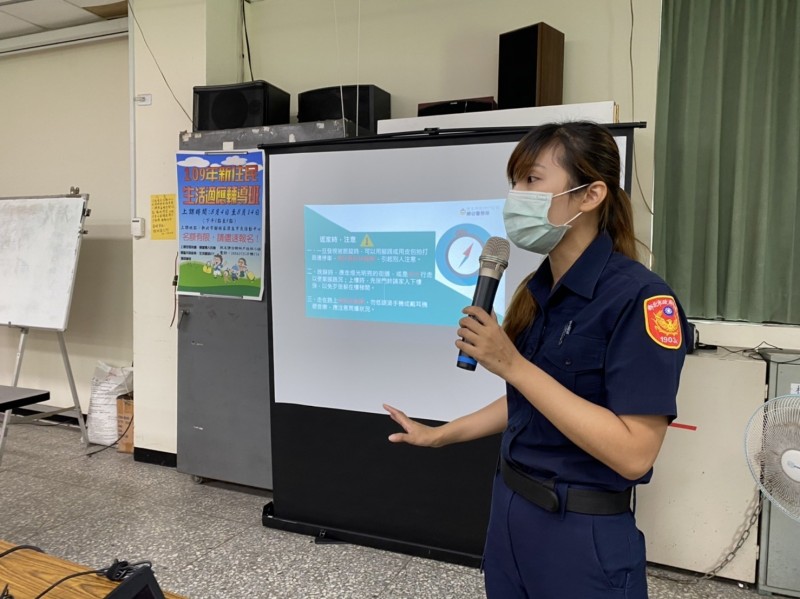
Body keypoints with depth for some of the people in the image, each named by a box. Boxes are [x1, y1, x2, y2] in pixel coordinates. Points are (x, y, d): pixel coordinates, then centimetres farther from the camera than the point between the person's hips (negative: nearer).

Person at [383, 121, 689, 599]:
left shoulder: (639, 298, -21)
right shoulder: (539, 290, 3)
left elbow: (633, 453, -26)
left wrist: (511, 364, -26)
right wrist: (440, 434, 16)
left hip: (584, 536, -7)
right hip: (511, 511, 7)